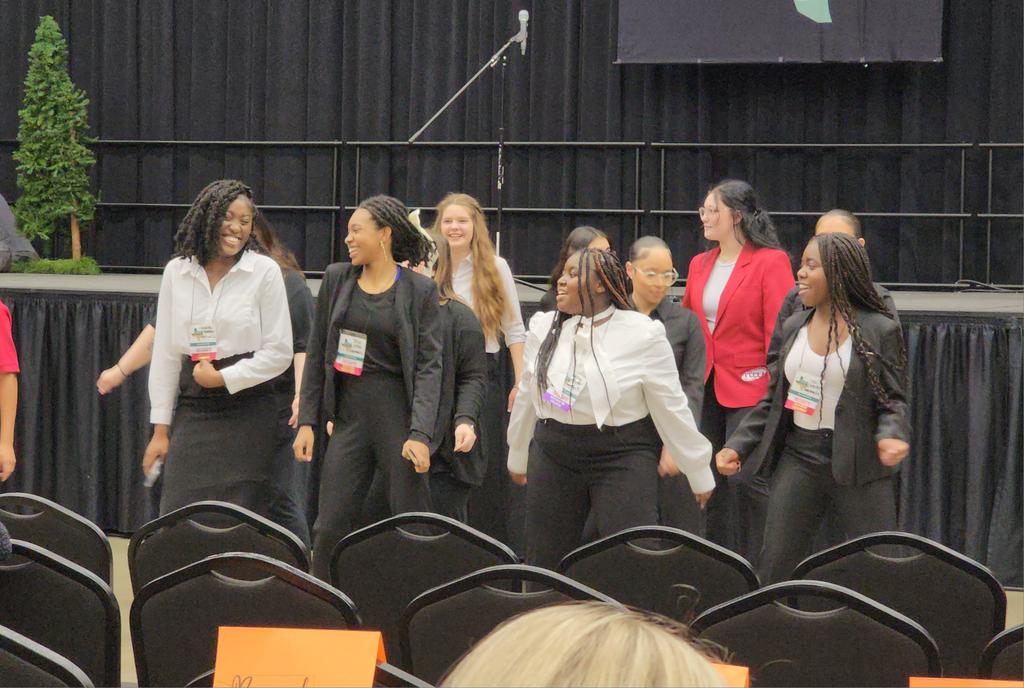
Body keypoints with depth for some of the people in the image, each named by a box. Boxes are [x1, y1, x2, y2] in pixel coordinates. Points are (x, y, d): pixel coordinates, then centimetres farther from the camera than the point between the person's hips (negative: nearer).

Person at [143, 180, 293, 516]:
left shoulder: (264, 271, -1)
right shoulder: (177, 271, 7)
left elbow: (279, 352, -1)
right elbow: (165, 354, 10)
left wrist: (224, 378, -10)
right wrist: (160, 428, 8)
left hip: (246, 410, -3)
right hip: (192, 410, 3)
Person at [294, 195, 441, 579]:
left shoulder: (419, 290, -2)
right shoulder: (337, 279, 8)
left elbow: (428, 366, -7)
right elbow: (316, 354, 11)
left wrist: (420, 434, -16)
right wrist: (307, 420, 5)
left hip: (398, 414, -3)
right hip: (350, 414, 3)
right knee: (330, 528, 2)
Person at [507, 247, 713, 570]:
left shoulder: (642, 334, -10)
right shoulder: (544, 329, 4)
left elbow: (671, 407, -6)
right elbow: (527, 397, 17)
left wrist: (700, 473, 0)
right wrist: (517, 456, 25)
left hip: (622, 458, -5)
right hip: (554, 458, 5)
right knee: (542, 564, 7)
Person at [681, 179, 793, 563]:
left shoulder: (771, 262, -7)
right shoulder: (699, 265, 13)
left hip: (749, 390, -7)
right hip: (705, 388, 7)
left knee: (744, 478, -10)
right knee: (712, 479, 8)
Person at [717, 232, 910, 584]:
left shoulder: (879, 330, -5)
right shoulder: (794, 326, 9)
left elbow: (893, 399, -5)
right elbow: (774, 398, 15)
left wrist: (891, 436, -26)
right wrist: (738, 445, 6)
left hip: (858, 463, -4)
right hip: (798, 457, 4)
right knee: (774, 569, 5)